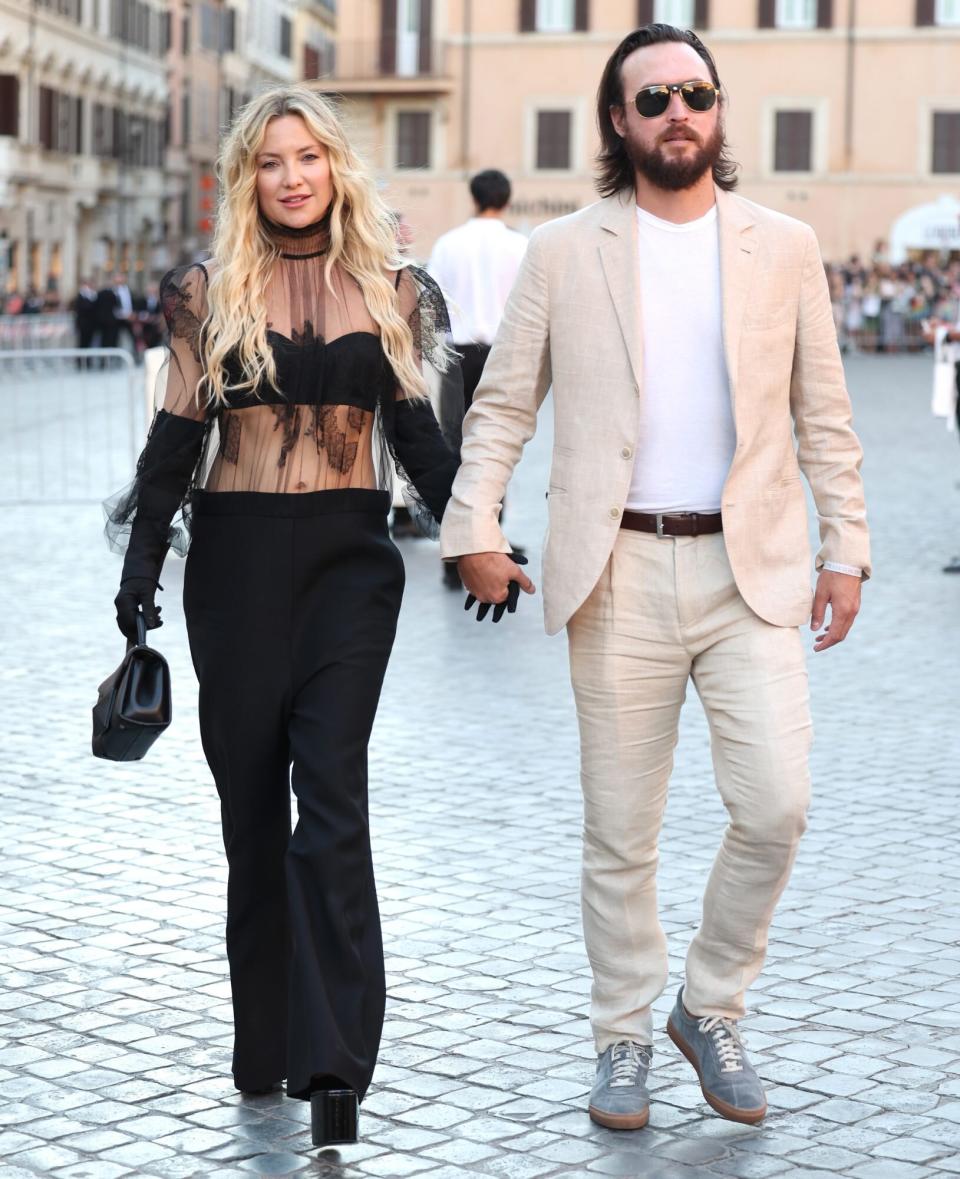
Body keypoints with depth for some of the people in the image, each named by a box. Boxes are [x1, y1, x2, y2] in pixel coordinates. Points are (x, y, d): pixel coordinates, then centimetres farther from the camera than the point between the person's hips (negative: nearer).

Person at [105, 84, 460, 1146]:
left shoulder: (388, 290, 8)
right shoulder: (211, 295, 4)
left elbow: (413, 429, 13)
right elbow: (177, 436, 5)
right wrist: (141, 561, -2)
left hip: (350, 552, 0)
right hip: (238, 553, 0)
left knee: (330, 786, -12)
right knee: (252, 795, 4)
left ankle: (331, 1058, -14)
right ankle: (266, 1042, 16)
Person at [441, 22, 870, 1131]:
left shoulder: (785, 248, 7)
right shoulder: (562, 252, 4)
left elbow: (823, 414, 10)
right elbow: (502, 402, 6)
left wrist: (845, 550, 6)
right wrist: (472, 526, -5)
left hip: (751, 567, 1)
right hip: (618, 573, 0)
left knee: (774, 804, -9)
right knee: (619, 830, 5)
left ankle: (711, 1009, 13)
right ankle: (624, 1036, 22)